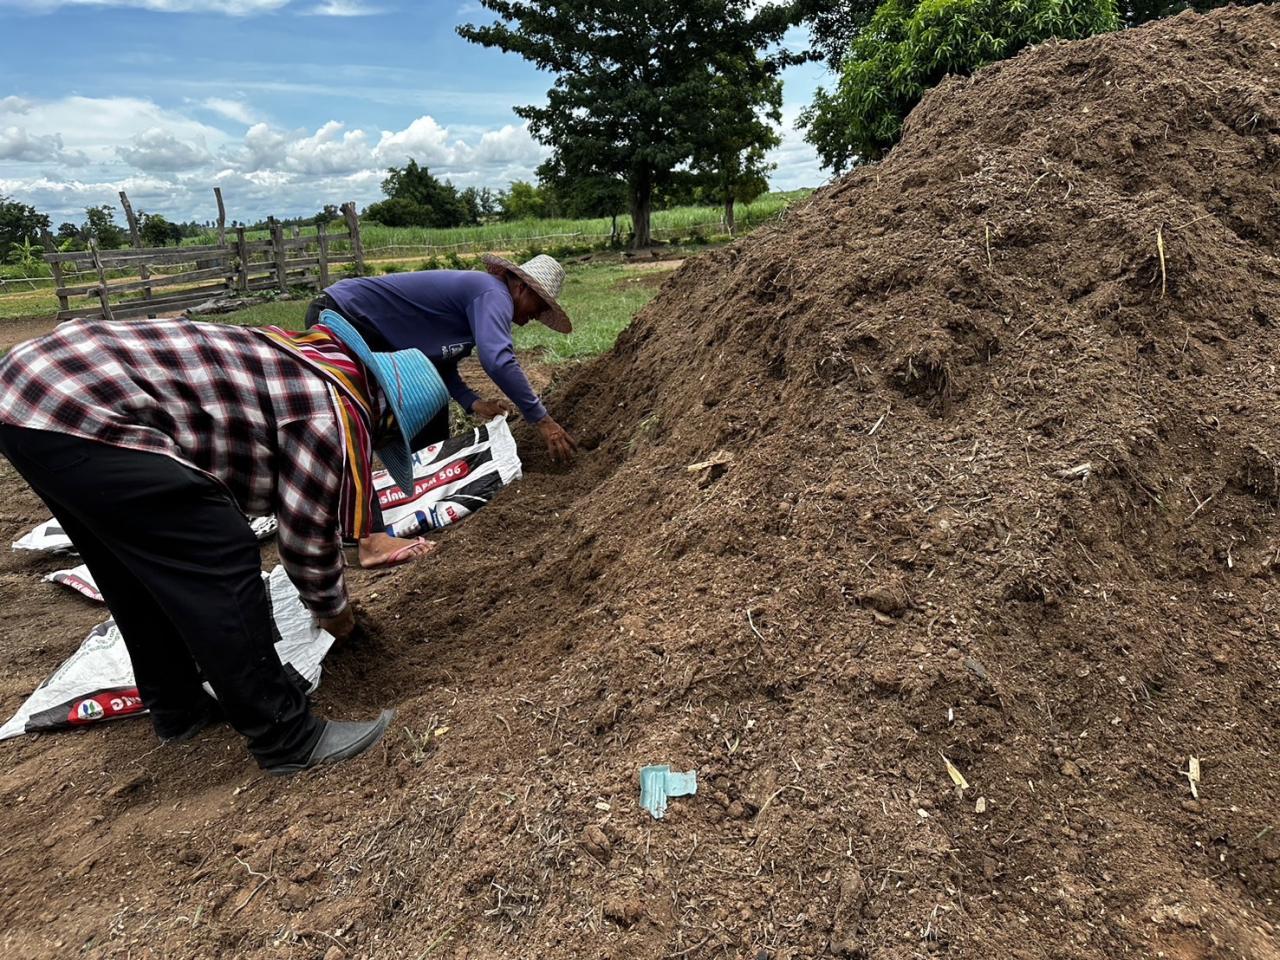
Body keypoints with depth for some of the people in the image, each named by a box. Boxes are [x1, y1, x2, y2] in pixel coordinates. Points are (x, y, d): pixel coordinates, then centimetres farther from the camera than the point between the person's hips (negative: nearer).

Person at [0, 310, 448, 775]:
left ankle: (176, 708, 37)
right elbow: (308, 536, -1)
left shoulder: (307, 363, 18)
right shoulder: (335, 415, -10)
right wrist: (333, 610, 19)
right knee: (218, 568, -7)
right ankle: (285, 739, 4)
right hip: (84, 415, -11)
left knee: (139, 569, 21)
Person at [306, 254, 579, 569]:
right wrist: (542, 419, -29)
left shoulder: (473, 294, 13)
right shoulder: (492, 292, -17)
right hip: (336, 320, -11)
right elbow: (497, 360, -34)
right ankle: (371, 537, -30)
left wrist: (473, 403, -3)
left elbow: (438, 358, 12)